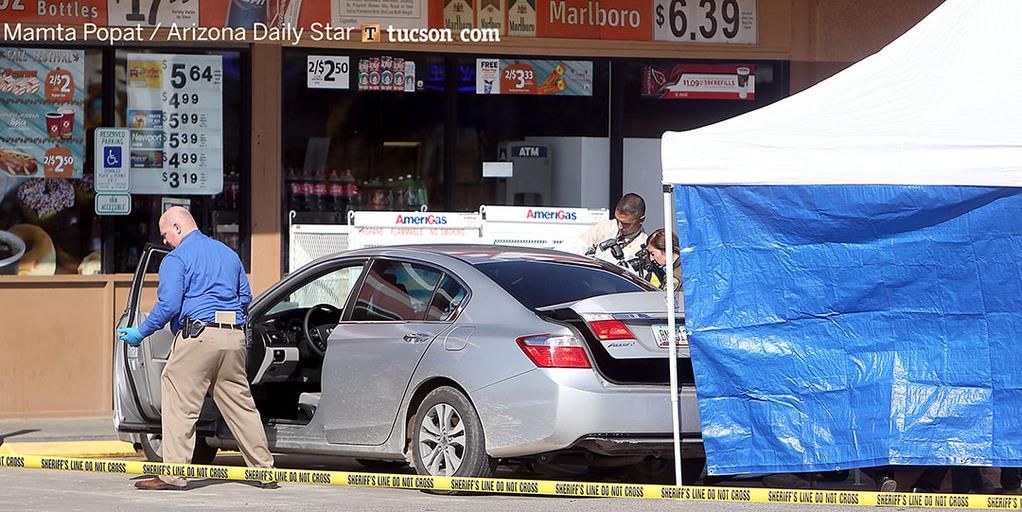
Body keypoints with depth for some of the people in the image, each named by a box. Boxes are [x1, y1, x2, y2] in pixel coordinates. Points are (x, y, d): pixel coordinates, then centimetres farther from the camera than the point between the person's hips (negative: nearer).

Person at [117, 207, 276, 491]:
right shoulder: (228, 254, 20)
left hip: (197, 337, -7)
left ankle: (173, 474, -8)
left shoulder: (176, 259, -2)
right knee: (241, 405, 12)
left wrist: (141, 333, -2)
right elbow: (245, 297, 24)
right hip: (233, 338, 7)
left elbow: (168, 305, -11)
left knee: (180, 406, -4)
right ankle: (264, 469, 13)